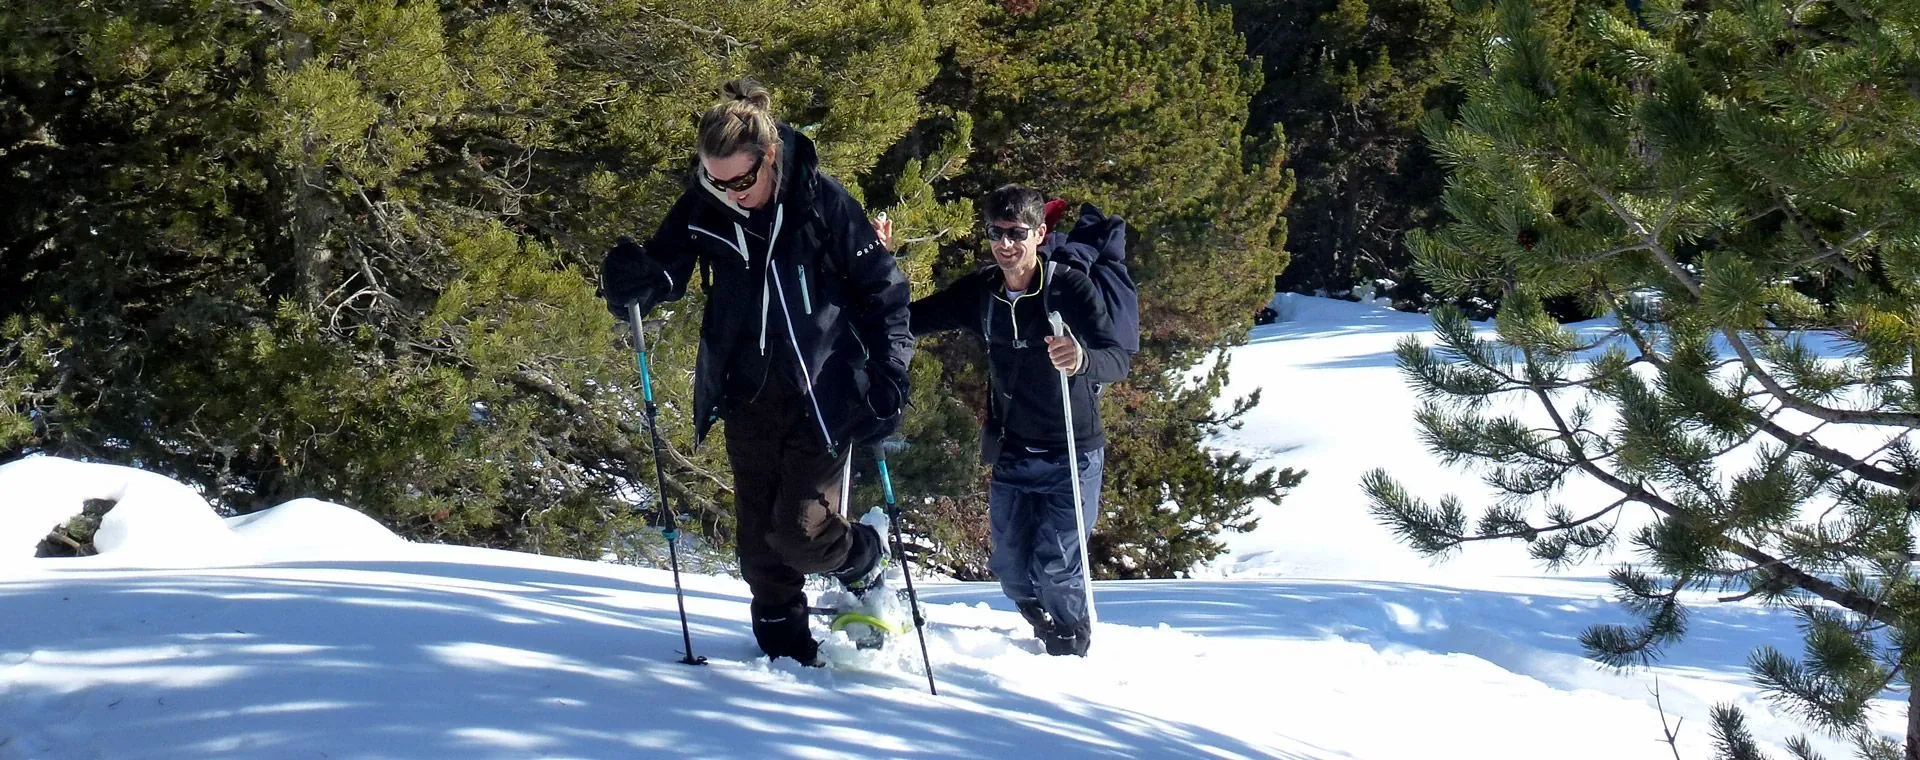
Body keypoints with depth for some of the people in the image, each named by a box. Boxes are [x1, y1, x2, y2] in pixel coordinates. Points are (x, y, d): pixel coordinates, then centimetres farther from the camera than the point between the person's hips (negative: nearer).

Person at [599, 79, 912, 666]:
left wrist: (889, 373, -11)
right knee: (759, 537, 6)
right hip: (748, 394, 4)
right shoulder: (703, 206, -5)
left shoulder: (822, 202, -13)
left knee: (802, 534, -10)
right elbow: (666, 268, 4)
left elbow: (882, 289, -5)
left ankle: (863, 560, 21)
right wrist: (631, 280, -20)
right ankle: (785, 647, 22)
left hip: (824, 393, -4)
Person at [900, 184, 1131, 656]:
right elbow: (910, 321, 4)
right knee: (1010, 565, 7)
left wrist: (1083, 360, -51)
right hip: (1014, 454, 5)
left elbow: (1119, 359, -27)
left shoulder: (1072, 287, -16)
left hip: (1072, 454, -5)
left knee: (1055, 564, -11)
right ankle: (1050, 632, 38)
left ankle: (1072, 655, 14)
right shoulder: (981, 293, -2)